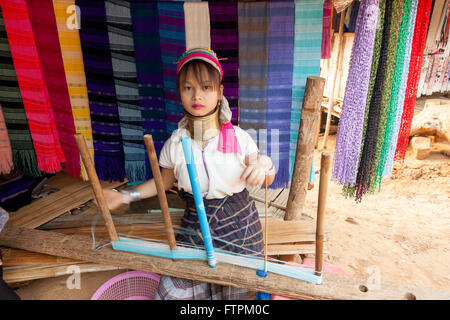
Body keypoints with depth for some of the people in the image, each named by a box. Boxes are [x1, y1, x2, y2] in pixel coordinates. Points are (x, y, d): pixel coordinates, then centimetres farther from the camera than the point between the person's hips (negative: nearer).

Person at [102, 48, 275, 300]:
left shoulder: (239, 138, -13)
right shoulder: (175, 143, -9)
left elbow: (266, 181, -1)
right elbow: (165, 180, 8)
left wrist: (265, 164, -24)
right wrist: (126, 196, 0)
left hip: (239, 224, 0)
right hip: (195, 226, 1)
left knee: (239, 292, 14)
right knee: (175, 290, 5)